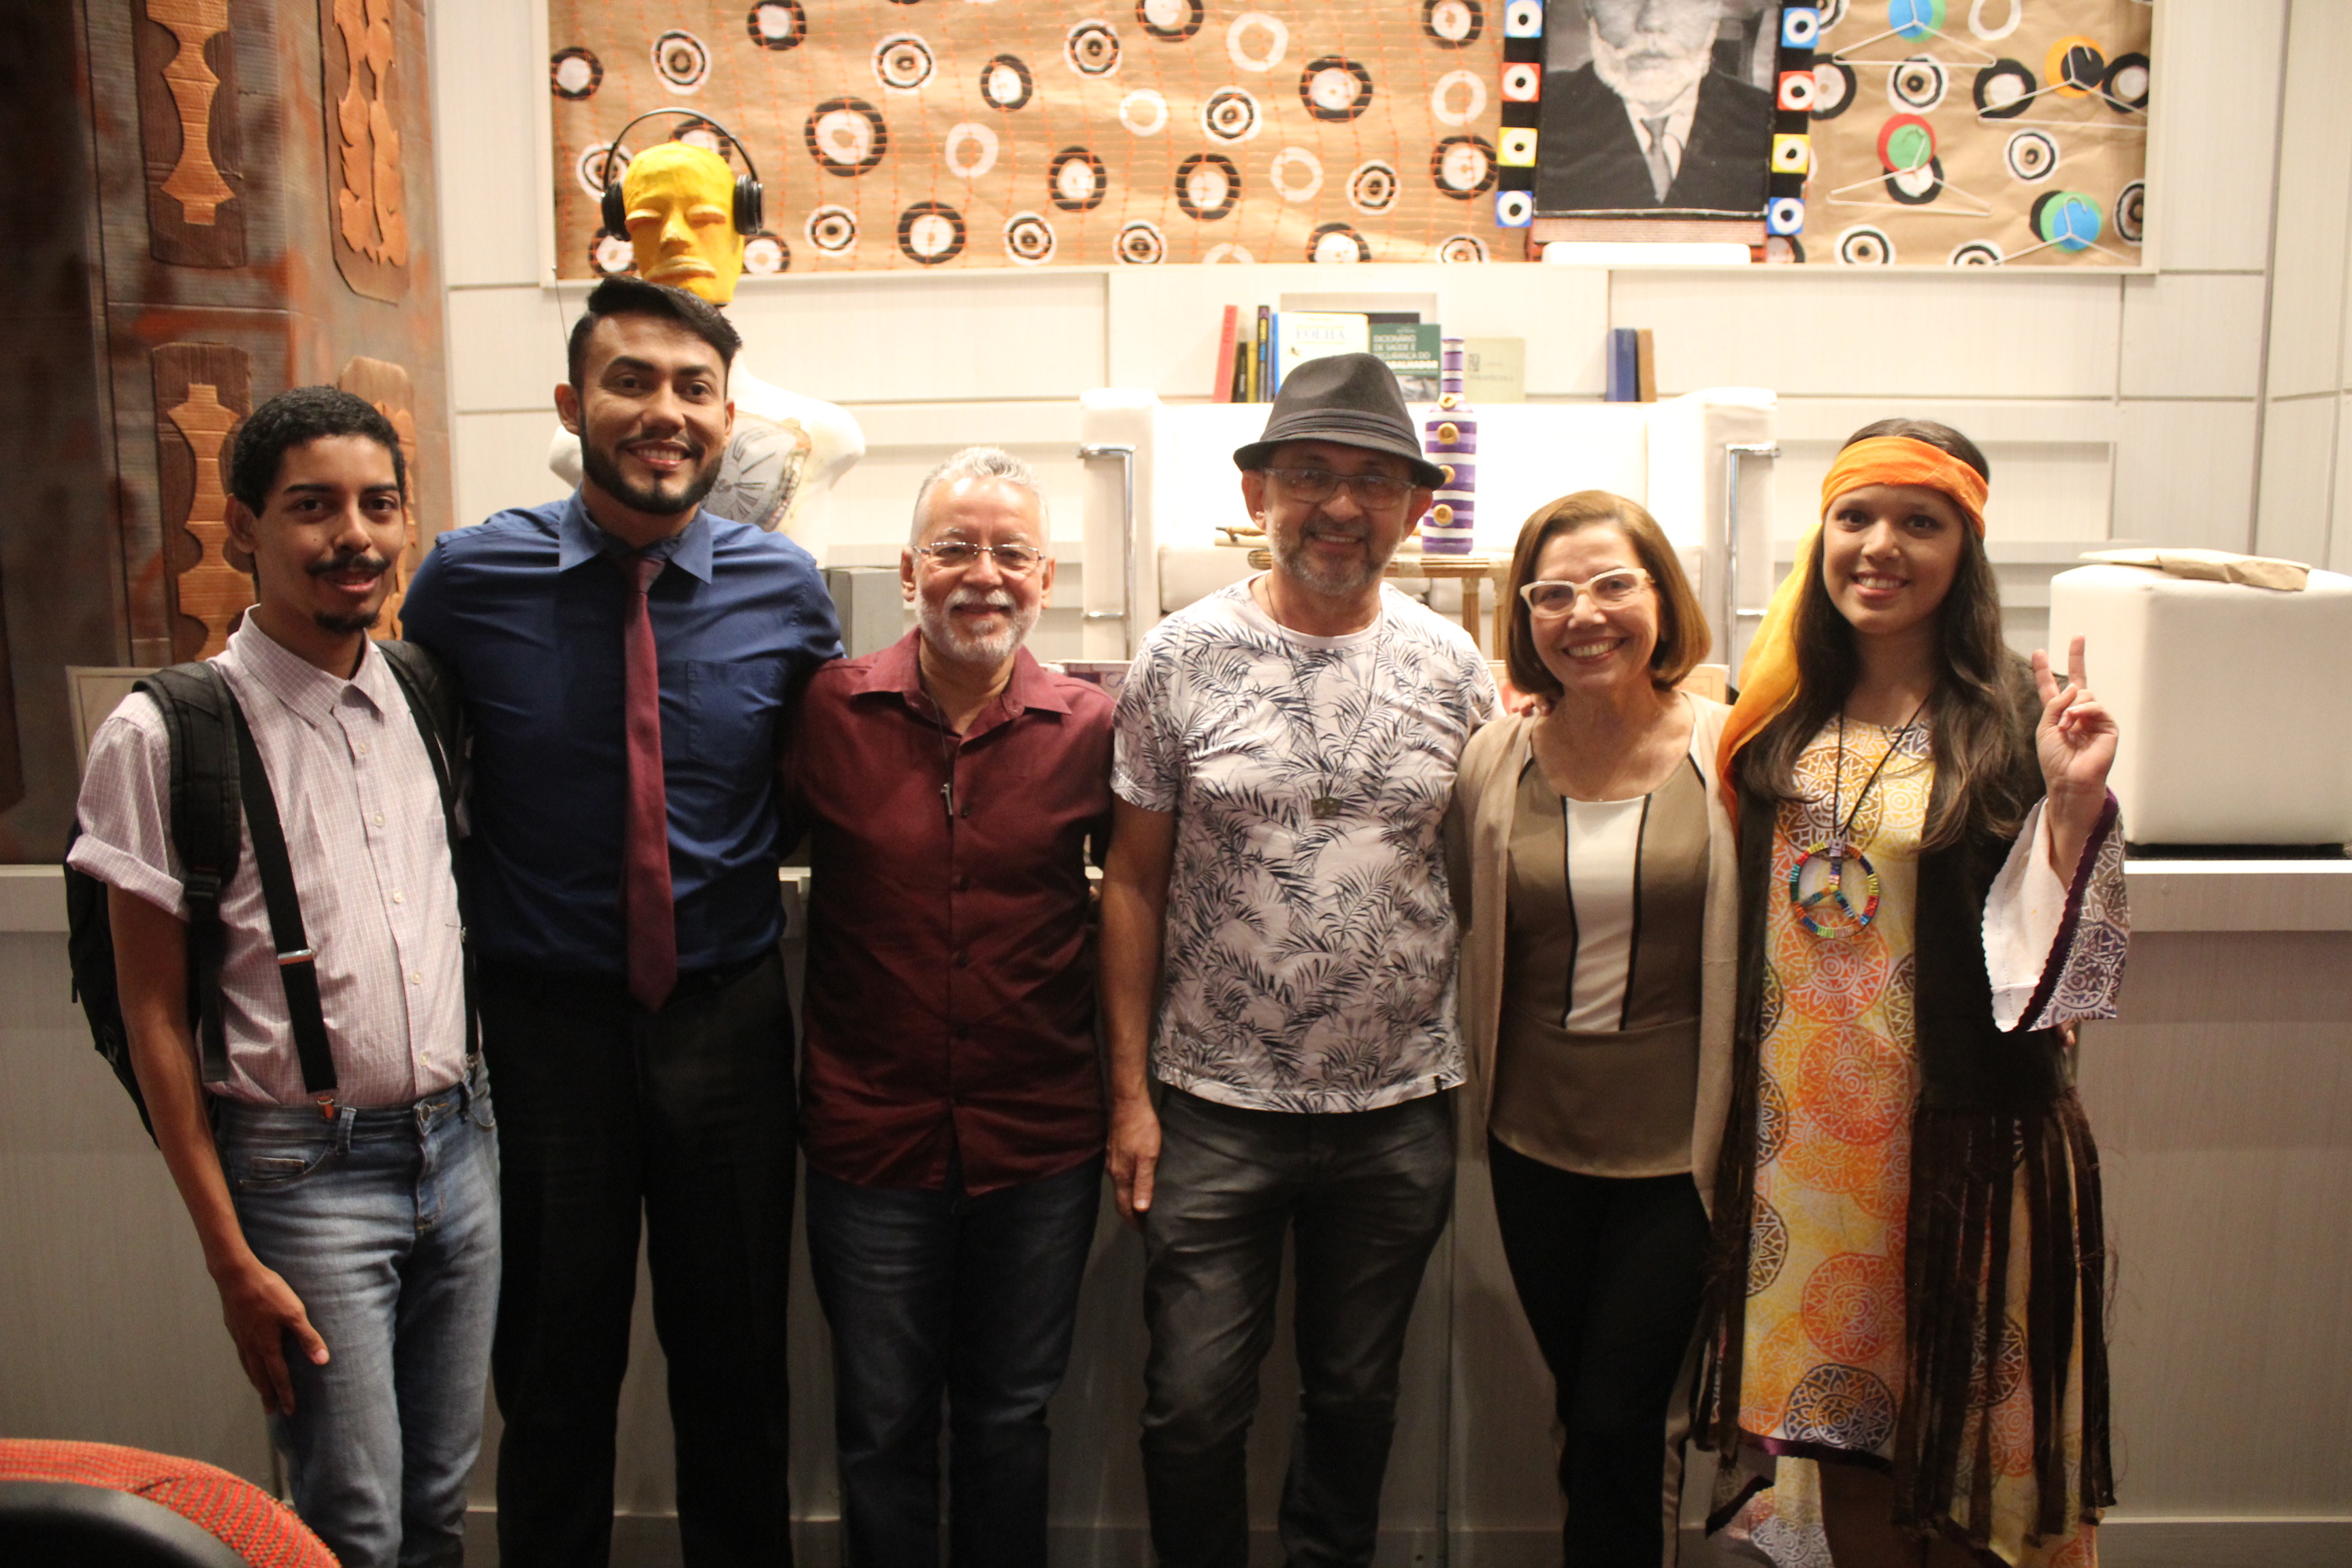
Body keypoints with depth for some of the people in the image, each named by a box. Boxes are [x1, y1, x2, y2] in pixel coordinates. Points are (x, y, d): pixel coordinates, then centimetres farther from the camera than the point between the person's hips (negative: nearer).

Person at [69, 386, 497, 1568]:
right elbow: (154, 1015, -8)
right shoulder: (165, 735, -10)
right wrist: (232, 1258, -9)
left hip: (459, 1146, 5)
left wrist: (472, 1117, 10)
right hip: (306, 1173, -4)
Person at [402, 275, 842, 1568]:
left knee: (735, 1364, 16)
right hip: (542, 1023, -1)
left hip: (729, 1020, 1)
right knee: (555, 1370, 15)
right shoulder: (470, 578, -7)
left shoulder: (784, 588, -4)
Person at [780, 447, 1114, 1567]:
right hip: (871, 1134, 0)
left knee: (1010, 1423, 18)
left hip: (1041, 1147, 1)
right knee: (881, 1429, 14)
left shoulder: (1090, 730, -4)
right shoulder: (828, 713, -6)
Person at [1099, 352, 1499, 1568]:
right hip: (1213, 1105, -1)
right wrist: (1129, 1092, -3)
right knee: (1193, 1408, 6)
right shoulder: (1180, 658, -4)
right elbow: (1135, 883, -1)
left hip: (1399, 1109, 2)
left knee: (1357, 1401, 17)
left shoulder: (1454, 668, 1)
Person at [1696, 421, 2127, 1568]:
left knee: (1950, 1447, 9)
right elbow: (1735, 915, 15)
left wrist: (2073, 801, -26)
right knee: (1840, 1442, 15)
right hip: (1803, 1126, 4)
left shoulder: (2012, 723, -9)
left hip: (1959, 1132, -4)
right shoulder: (1780, 716, 4)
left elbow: (2051, 962, -14)